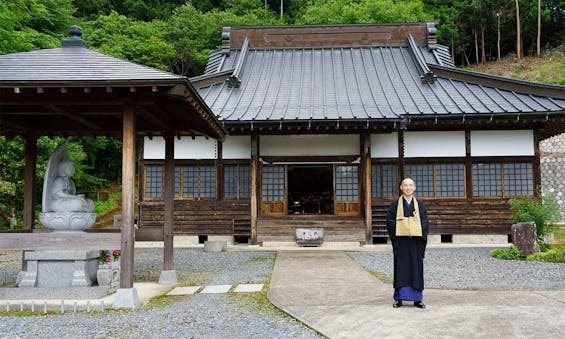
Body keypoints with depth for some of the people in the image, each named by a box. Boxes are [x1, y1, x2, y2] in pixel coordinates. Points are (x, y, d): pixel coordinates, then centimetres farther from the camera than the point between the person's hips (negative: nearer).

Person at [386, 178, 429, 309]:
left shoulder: (419, 205, 10)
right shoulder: (395, 204, 5)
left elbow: (425, 222, 6)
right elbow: (390, 221, -1)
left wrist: (415, 232, -10)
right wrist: (402, 231, -12)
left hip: (416, 241, 2)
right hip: (400, 241, -1)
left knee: (416, 268, 3)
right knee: (401, 268, 0)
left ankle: (417, 299, 9)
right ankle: (399, 298, 6)